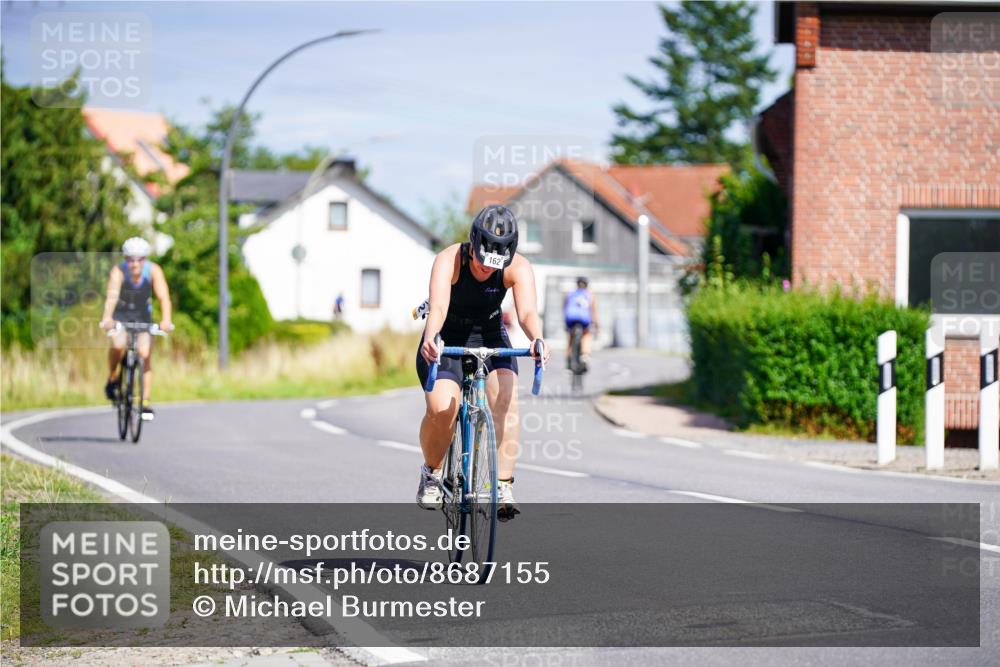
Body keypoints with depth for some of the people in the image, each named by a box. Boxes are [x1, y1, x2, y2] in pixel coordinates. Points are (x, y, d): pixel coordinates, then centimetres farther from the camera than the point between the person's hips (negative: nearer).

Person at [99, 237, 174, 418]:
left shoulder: (154, 271, -22)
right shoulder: (118, 271, -25)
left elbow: (163, 297, -31)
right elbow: (112, 296, -39)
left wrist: (166, 320, -48)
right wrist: (107, 318, -57)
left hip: (143, 315, 1)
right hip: (121, 315, -1)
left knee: (144, 355, -14)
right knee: (118, 344, -29)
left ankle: (145, 401, -5)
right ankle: (112, 379, -3)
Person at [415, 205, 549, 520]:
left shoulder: (518, 268, -20)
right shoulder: (449, 260, -26)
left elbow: (527, 312, -35)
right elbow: (438, 307, -41)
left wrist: (537, 340, -57)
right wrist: (430, 339, -62)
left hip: (490, 339, 2)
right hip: (446, 340, -2)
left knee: (505, 395, -28)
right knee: (441, 409, -27)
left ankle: (503, 487, -24)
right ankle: (431, 474, 2)